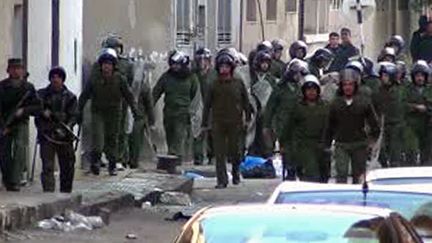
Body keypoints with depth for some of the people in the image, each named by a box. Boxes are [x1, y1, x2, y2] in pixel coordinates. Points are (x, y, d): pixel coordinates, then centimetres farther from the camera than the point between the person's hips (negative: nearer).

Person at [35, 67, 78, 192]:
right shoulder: (42, 94, 9)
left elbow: (74, 115, -1)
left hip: (64, 136, 2)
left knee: (67, 167, 9)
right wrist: (43, 112, -16)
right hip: (47, 135, -2)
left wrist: (66, 128, -19)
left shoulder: (70, 97, 7)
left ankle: (66, 192, 22)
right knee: (48, 166, -12)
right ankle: (48, 191, -16)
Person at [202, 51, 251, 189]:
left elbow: (246, 102, 10)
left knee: (235, 151, 4)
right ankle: (222, 181, 0)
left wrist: (248, 118, 2)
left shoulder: (238, 84, 4)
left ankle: (236, 172, 32)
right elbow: (207, 105, 9)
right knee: (219, 153, -3)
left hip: (235, 123, 0)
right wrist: (205, 123, 6)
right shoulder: (214, 85, 5)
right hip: (218, 123, 0)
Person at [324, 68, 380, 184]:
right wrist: (327, 144, 11)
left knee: (358, 175, 9)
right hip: (341, 145, 0)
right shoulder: (335, 104, 1)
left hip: (359, 145, 0)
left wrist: (372, 138, 3)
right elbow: (330, 126, 10)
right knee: (341, 174, -12)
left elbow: (374, 124, 8)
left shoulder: (364, 103, -2)